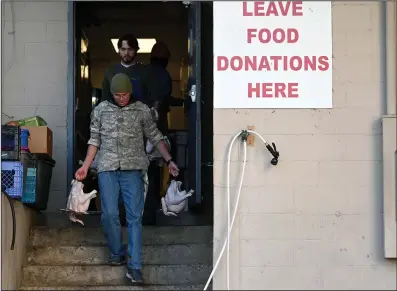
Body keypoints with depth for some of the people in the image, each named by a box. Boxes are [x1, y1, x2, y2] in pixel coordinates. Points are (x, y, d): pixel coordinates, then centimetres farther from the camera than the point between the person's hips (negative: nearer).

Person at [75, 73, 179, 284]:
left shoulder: (142, 110, 5)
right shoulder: (101, 110, 8)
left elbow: (155, 137, 9)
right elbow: (95, 140, 12)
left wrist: (169, 160, 1)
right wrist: (85, 166, 6)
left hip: (133, 168, -1)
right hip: (107, 169, 1)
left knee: (134, 216, -5)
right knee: (110, 214, -3)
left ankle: (134, 266, -4)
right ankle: (117, 253, 20)